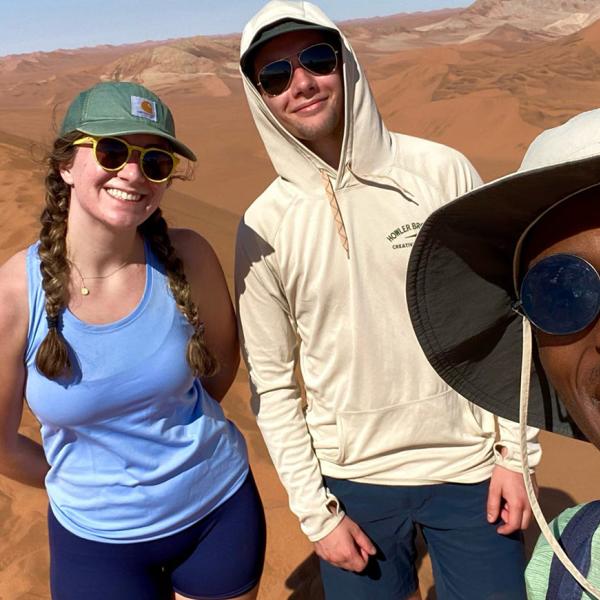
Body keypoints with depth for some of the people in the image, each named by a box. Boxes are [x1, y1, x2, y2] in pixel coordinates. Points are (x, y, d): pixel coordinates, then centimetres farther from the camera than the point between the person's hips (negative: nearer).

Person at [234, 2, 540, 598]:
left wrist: (516, 449, -2)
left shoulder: (443, 171, -8)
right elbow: (272, 384, -3)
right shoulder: (263, 227, -7)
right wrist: (316, 512, -3)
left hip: (469, 466, 1)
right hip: (353, 480, 0)